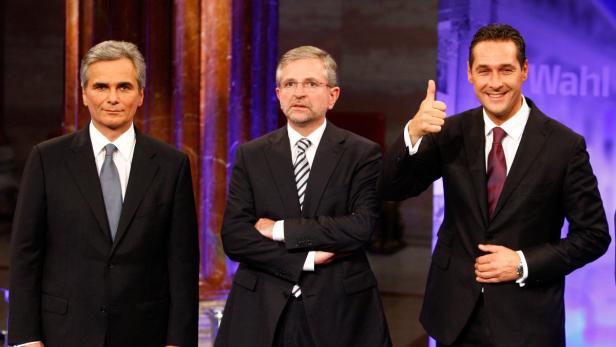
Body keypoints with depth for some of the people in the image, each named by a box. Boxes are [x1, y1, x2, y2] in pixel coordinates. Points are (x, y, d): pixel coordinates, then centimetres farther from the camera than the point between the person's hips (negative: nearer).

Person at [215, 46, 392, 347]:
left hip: (338, 310, -1)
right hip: (262, 311, 2)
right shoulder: (250, 155, 4)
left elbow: (362, 227, -14)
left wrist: (280, 230, -12)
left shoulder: (363, 154, -2)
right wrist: (305, 260, -13)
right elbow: (233, 237, -4)